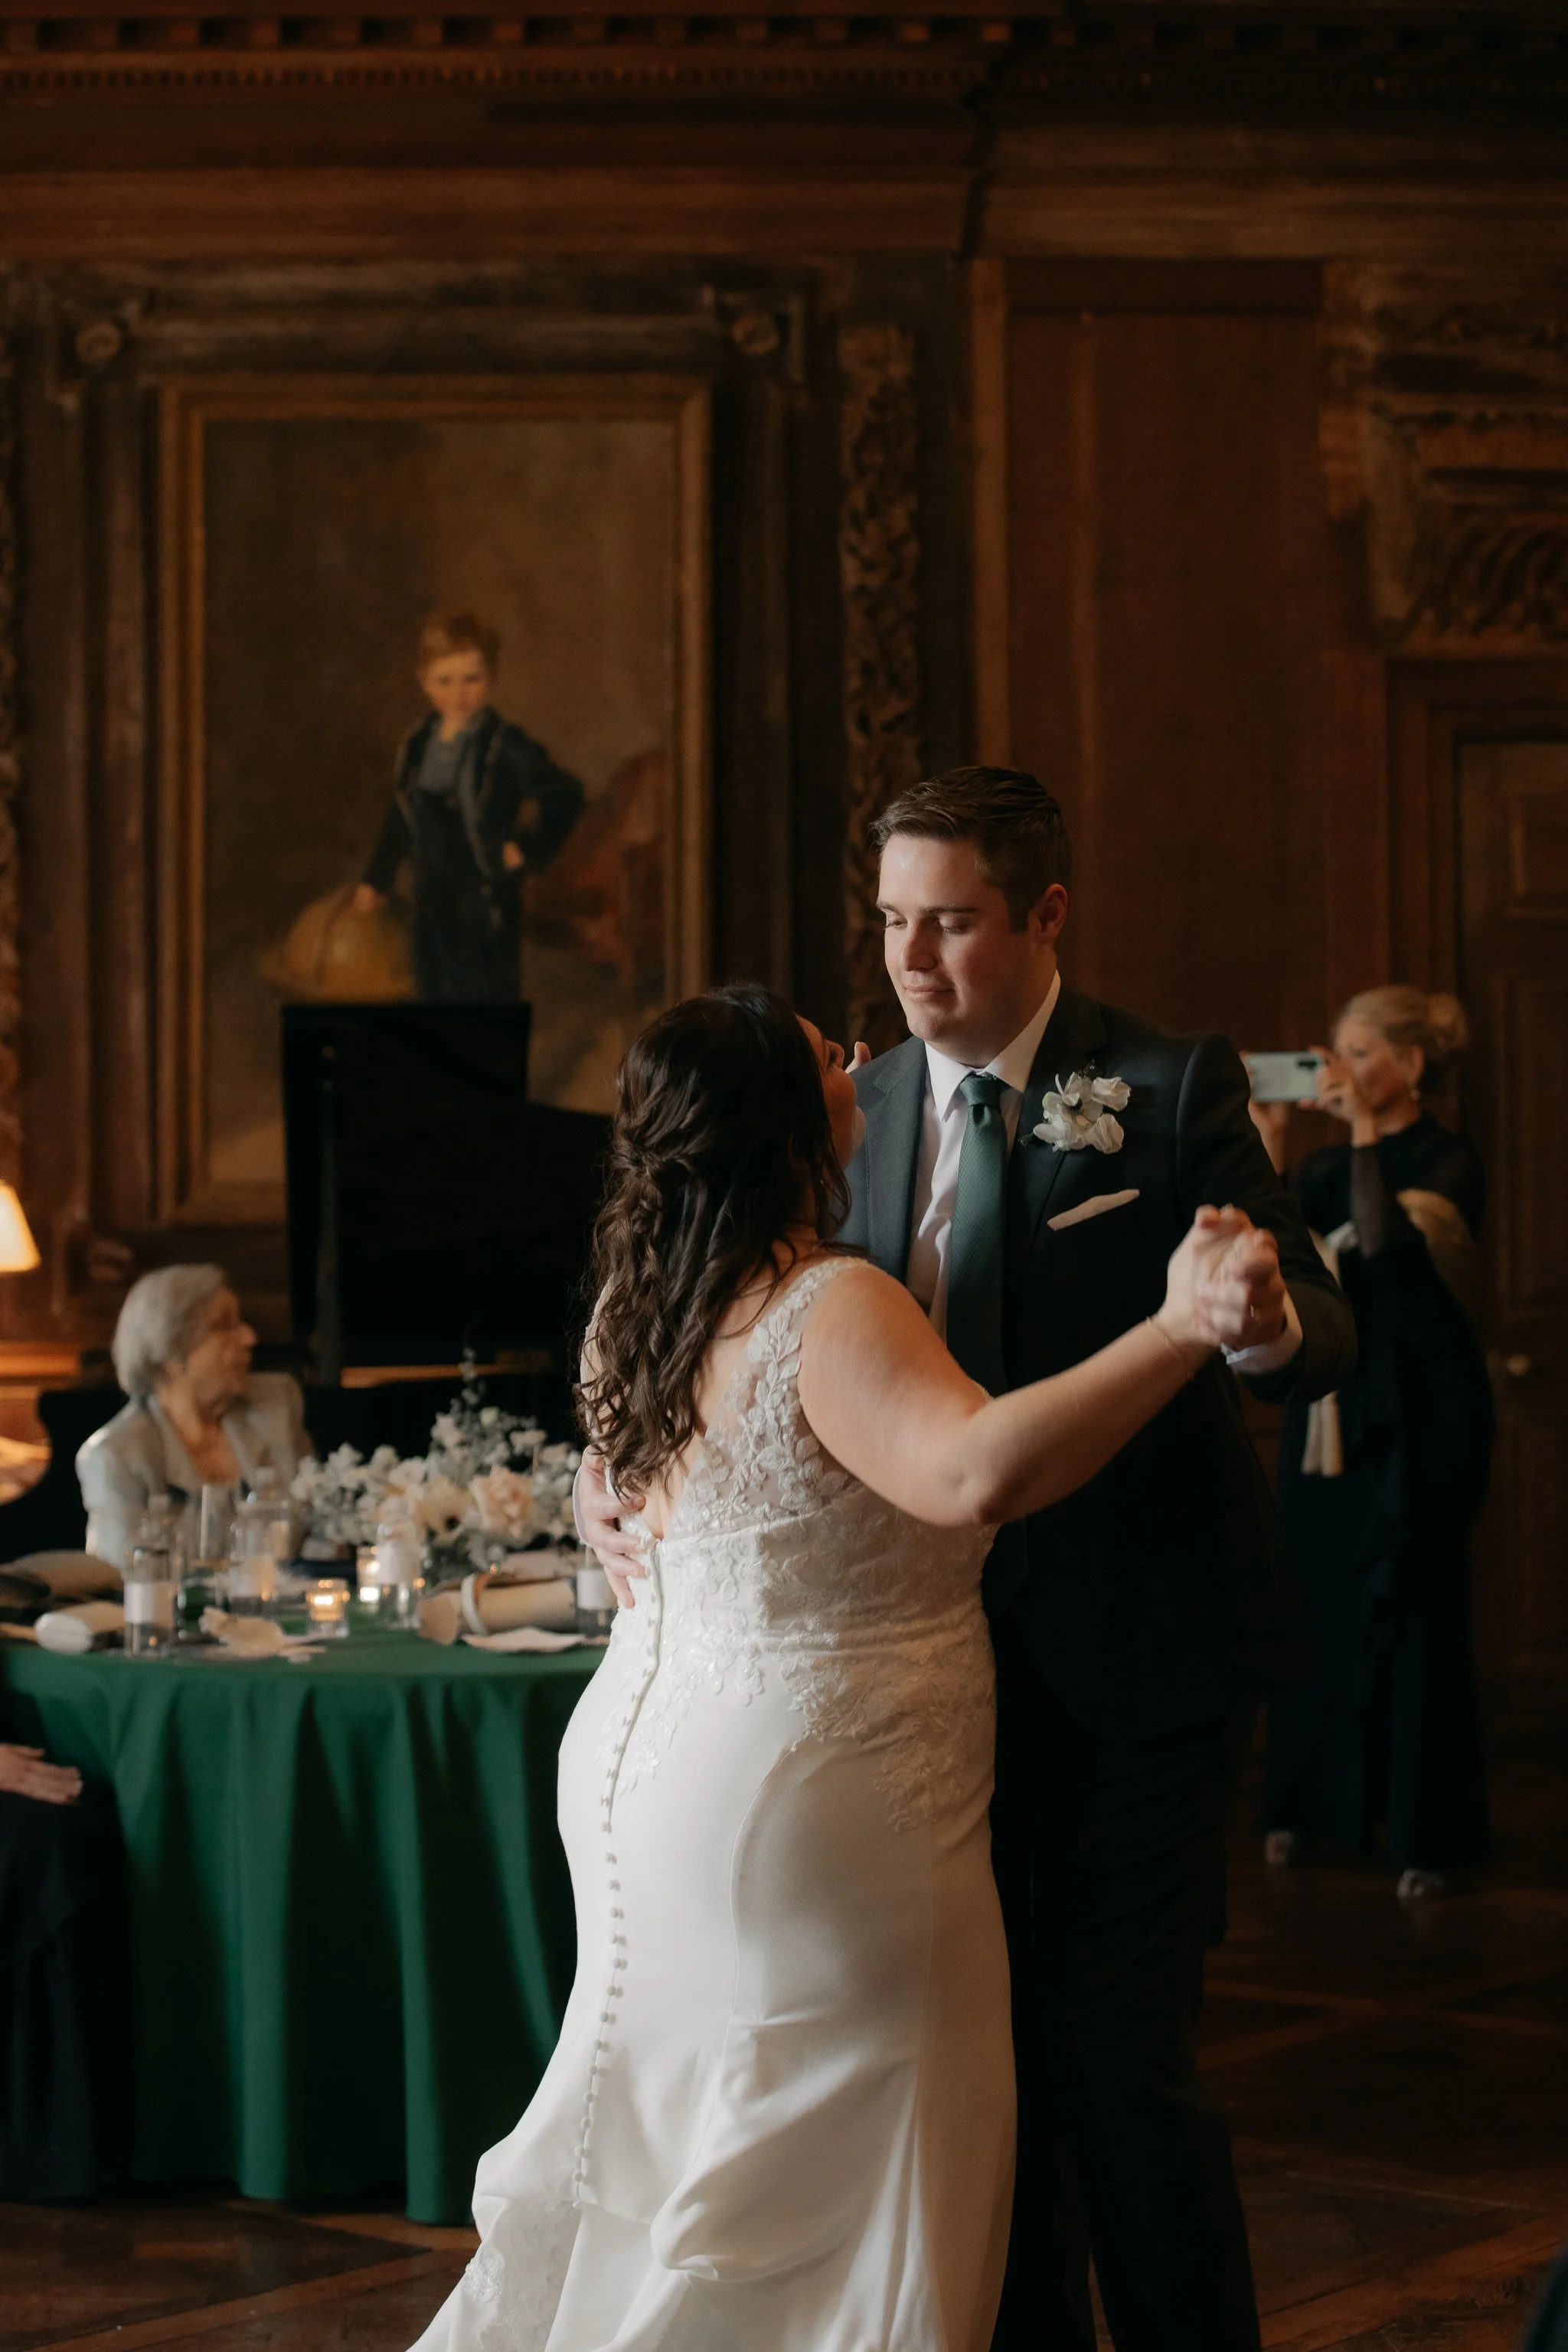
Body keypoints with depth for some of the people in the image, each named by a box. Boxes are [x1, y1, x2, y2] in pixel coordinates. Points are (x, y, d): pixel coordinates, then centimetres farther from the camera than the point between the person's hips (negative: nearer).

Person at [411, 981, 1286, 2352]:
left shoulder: (650, 1308, 6)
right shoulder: (835, 1312, -22)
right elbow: (977, 1474, -40)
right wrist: (1181, 1330, -43)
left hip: (652, 1763, 9)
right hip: (813, 1812, -9)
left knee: (673, 2161, 22)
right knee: (850, 2211, 1)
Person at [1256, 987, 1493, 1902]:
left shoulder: (1449, 1164, -6)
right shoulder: (1332, 1168, 11)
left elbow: (1387, 1235, -24)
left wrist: (1364, 1128, -19)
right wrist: (1266, 1134, -9)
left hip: (1420, 1413, -6)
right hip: (1332, 1406, 6)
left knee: (1414, 1612, -3)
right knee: (1319, 1603, 7)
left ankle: (1428, 1832, 4)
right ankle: (1314, 1802, 18)